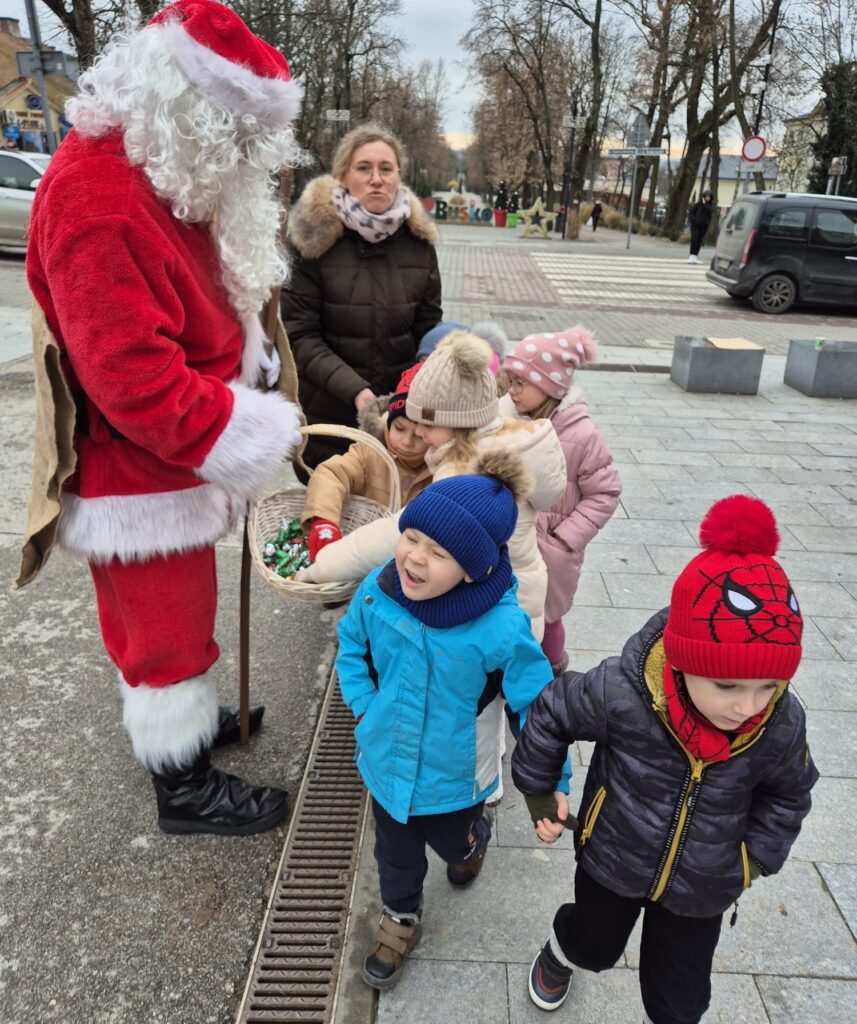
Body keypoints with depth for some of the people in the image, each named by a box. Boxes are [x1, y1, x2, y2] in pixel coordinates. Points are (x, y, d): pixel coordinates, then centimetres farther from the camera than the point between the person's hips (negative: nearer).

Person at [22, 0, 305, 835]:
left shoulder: (167, 175, 8)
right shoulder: (97, 200, -26)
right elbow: (133, 376, -29)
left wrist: (244, 359, 1)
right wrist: (252, 432, -22)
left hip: (172, 453, 9)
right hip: (136, 467, -9)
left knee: (169, 611, 24)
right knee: (167, 627, 7)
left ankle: (186, 725, 45)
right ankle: (183, 788, 27)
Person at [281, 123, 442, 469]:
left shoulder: (417, 239, 2)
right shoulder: (315, 236, -8)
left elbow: (429, 329, 7)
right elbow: (299, 334, -10)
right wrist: (355, 390, -21)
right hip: (326, 413, -2)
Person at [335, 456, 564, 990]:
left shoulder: (502, 628, -34)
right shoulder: (378, 590, -22)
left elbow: (537, 705, -19)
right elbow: (352, 645, 1)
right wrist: (364, 705, -6)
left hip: (453, 775, -2)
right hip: (387, 761, 3)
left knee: (454, 844, 29)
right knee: (395, 854, 26)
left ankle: (475, 838, 65)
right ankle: (401, 918, 56)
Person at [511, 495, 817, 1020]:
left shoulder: (782, 727, -25)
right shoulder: (621, 695, -36)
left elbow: (788, 794, -1)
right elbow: (550, 714, -16)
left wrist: (758, 855, -2)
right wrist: (539, 792, -5)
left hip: (702, 888, 1)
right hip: (612, 861, -1)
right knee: (594, 946, 28)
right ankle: (560, 956, 64)